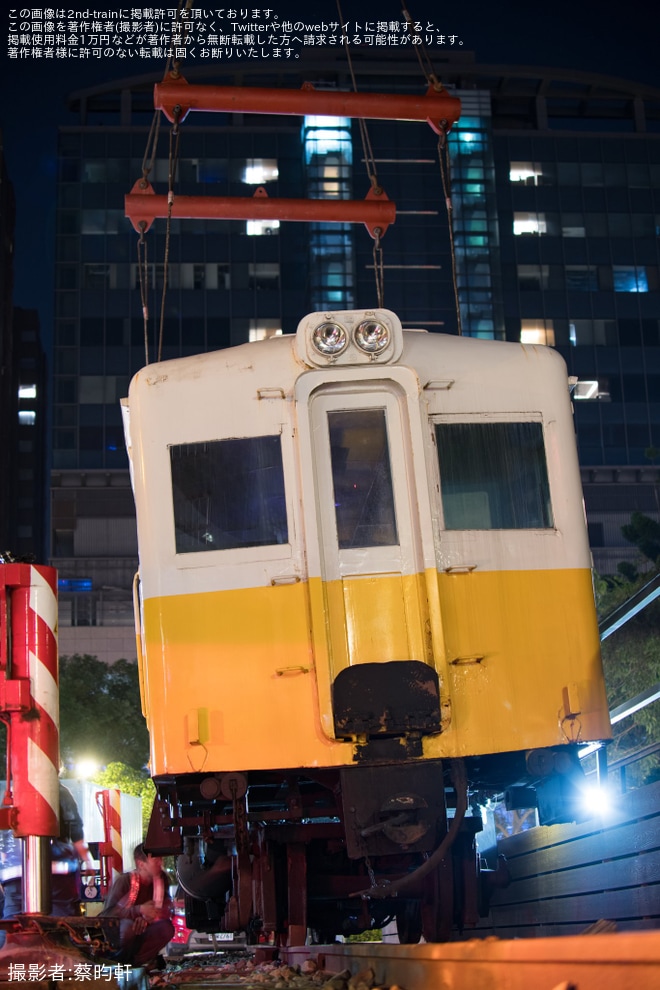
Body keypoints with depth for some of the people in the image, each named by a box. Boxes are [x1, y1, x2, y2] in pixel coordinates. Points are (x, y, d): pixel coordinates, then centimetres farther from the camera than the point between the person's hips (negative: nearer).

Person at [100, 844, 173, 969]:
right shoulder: (124, 881, -17)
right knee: (129, 925, -38)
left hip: (140, 931, 5)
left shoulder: (162, 879, -3)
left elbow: (166, 909, -7)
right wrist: (139, 910, -35)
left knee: (166, 928, -23)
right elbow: (107, 914, -25)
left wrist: (146, 917, -28)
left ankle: (132, 961, -14)